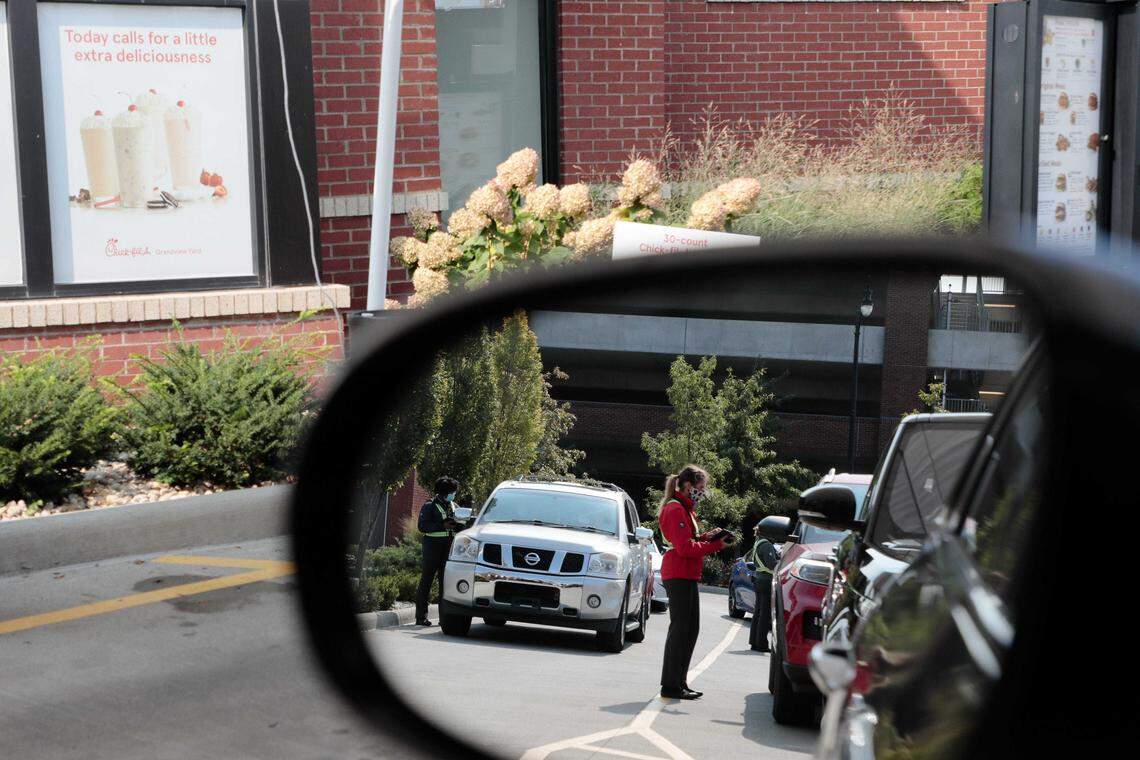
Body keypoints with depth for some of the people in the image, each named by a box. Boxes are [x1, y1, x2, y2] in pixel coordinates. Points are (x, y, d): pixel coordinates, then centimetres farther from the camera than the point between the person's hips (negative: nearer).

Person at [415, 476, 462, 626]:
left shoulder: (453, 507, 17)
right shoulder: (429, 505, -1)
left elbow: (458, 527, 23)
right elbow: (422, 526, -9)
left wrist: (458, 524, -1)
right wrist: (443, 525, -18)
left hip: (448, 546, 5)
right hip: (433, 545, -5)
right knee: (426, 581, -4)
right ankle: (421, 617, -2)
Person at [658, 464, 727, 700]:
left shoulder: (685, 509, 21)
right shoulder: (676, 509, -13)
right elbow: (685, 547, -19)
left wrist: (707, 536, 4)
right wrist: (715, 545, -19)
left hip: (687, 576, 11)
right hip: (678, 575, -11)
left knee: (691, 628, 12)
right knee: (681, 628, -10)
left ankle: (679, 682, 17)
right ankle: (670, 686, -8)